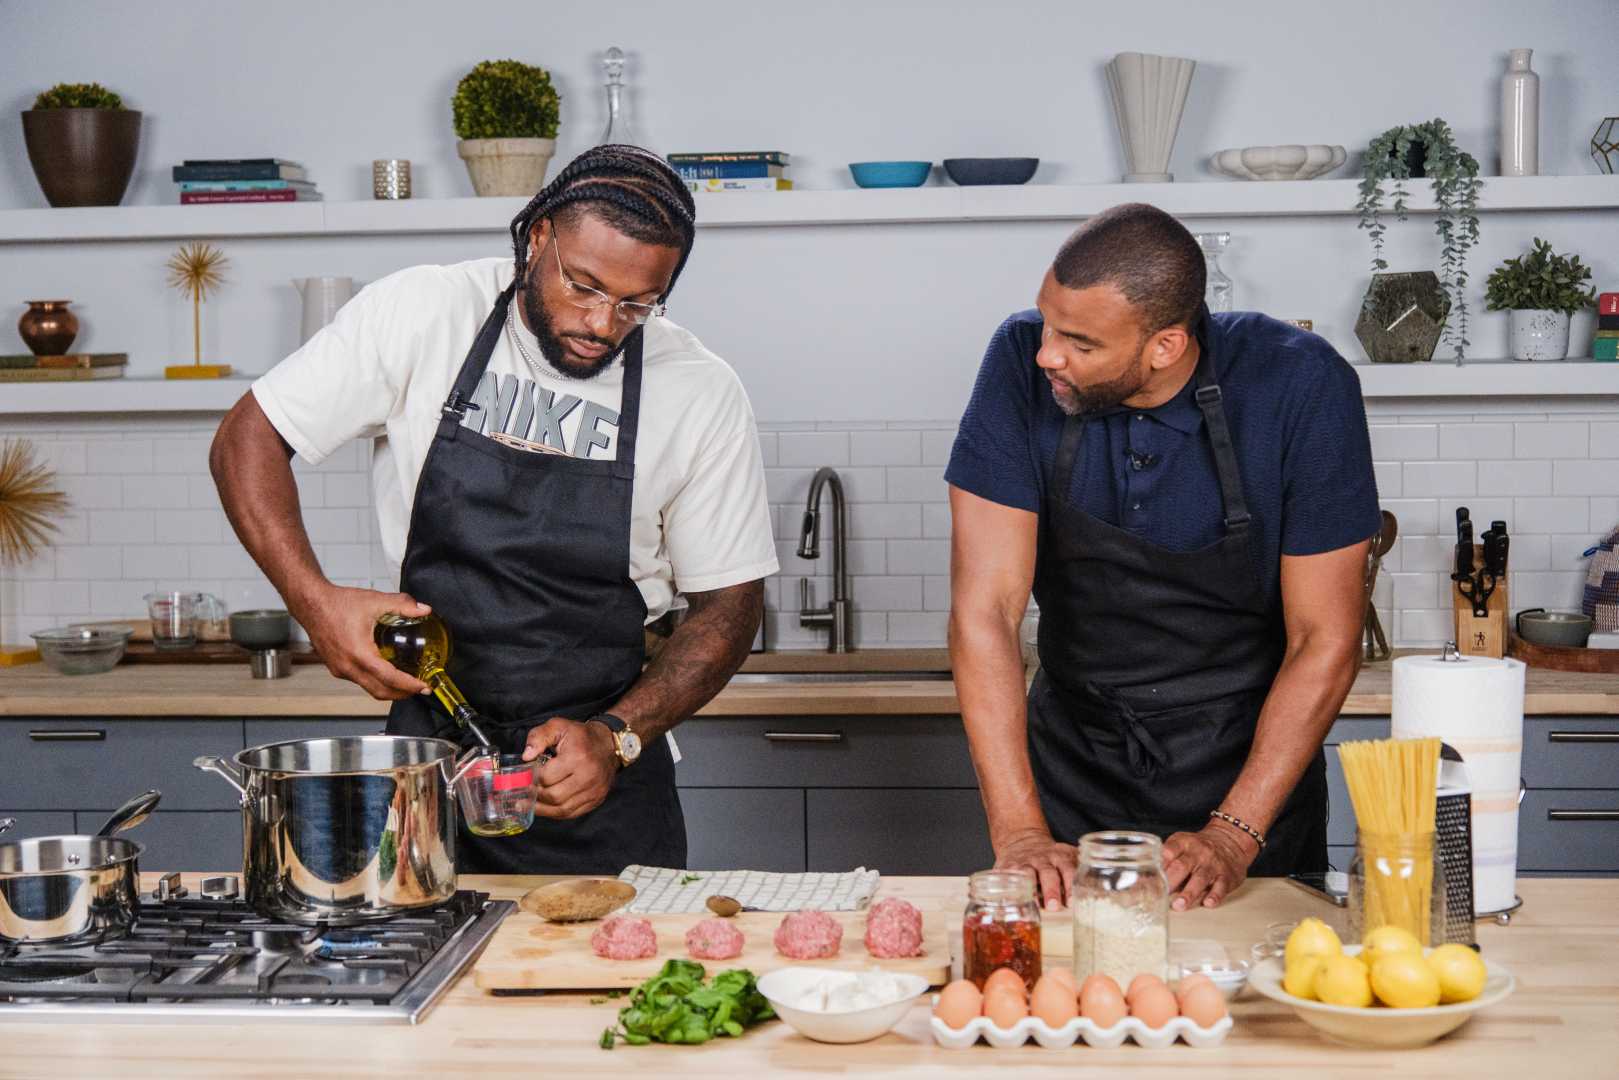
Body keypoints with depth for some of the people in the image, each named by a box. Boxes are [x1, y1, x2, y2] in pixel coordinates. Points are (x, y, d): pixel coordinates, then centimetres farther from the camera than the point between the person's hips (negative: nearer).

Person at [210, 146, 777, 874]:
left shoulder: (702, 396, -8)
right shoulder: (418, 315, -9)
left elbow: (728, 606, 0)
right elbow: (246, 441, -3)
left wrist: (616, 738, -14)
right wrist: (315, 600, -17)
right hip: (425, 752, 0)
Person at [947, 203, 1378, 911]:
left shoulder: (1303, 388, -19)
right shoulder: (1022, 364, -16)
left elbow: (1325, 640, -13)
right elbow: (985, 608, -17)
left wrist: (1234, 835, -20)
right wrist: (1019, 832, -24)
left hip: (1251, 766, -1)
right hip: (1074, 765, 1)